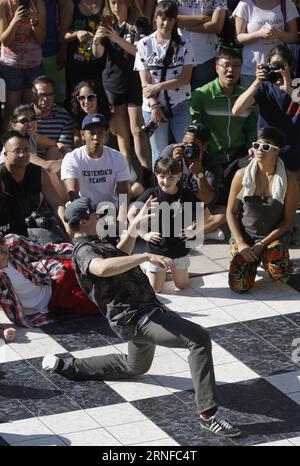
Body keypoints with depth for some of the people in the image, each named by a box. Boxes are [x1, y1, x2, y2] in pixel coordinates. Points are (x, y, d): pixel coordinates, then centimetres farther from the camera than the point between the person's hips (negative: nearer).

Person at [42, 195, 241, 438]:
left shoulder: (93, 244, 14)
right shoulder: (85, 251, -18)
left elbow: (119, 257, 35)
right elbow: (102, 268, -43)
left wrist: (134, 226, 25)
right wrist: (146, 257, -45)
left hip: (140, 313, 11)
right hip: (135, 317, -11)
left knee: (135, 367, 35)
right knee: (199, 338, -25)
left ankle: (65, 366, 36)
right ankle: (209, 415, -29)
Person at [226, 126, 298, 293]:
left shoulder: (288, 181, -9)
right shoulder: (242, 175, -6)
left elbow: (288, 220, -5)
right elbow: (231, 212, -1)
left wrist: (262, 244, -14)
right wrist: (241, 244, -12)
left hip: (273, 237, -1)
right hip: (244, 237, 1)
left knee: (281, 275, -30)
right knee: (238, 285, -19)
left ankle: (265, 259, 9)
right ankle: (254, 260, 16)